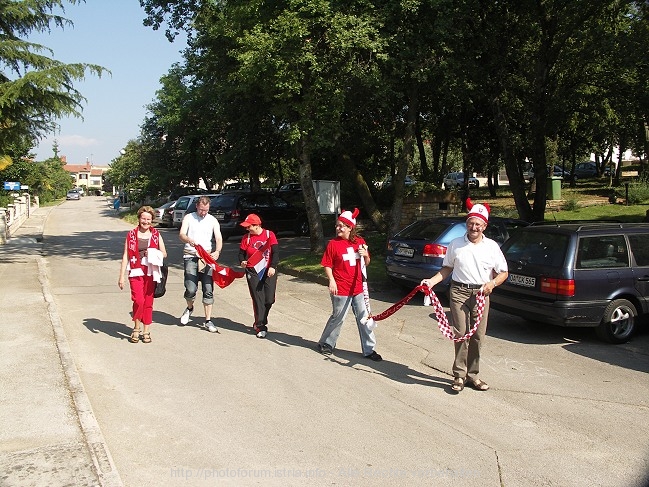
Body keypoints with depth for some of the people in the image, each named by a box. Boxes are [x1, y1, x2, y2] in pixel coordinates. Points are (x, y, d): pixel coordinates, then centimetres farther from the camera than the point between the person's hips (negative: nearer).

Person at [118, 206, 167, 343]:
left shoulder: (156, 234, 7)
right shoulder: (131, 235, 3)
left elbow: (164, 253, 11)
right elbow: (125, 256, 2)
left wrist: (153, 253, -11)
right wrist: (121, 276, -2)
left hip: (151, 272, 2)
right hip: (136, 272, -2)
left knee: (148, 302, 6)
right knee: (139, 300, -14)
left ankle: (145, 331, 19)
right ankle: (136, 329, 8)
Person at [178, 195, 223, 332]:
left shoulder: (213, 220, 9)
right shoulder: (189, 218, 5)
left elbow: (219, 238, 1)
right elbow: (182, 235, -8)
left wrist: (217, 251, -20)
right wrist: (189, 240, -32)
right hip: (190, 256, -2)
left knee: (208, 290, -1)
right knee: (191, 289, -12)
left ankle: (208, 321, 8)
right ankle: (189, 308, 21)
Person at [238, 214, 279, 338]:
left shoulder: (269, 235, -2)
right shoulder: (246, 238, 4)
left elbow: (275, 252, -4)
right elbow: (241, 253, 8)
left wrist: (273, 267, -17)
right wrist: (242, 261, -14)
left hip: (268, 271, 0)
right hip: (253, 272, 0)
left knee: (269, 299, 0)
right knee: (258, 300, -2)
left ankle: (259, 323, 24)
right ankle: (261, 327, 6)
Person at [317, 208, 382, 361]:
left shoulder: (360, 241, 4)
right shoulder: (333, 243, -7)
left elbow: (366, 263, 12)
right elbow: (327, 265, -5)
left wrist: (366, 255, -9)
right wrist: (331, 280, -18)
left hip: (358, 287, 4)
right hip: (341, 289, -4)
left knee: (364, 318, 8)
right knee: (338, 318, 8)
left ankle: (369, 349, 18)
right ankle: (325, 343, 29)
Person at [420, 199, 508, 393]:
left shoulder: (492, 246, 6)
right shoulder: (455, 244, 7)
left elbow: (503, 273, 10)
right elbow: (447, 269, 14)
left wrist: (492, 283, -10)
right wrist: (432, 281, -1)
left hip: (481, 294, 1)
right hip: (459, 292, -1)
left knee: (477, 336, 4)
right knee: (461, 334, -9)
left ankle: (472, 374, 16)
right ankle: (459, 375, -1)